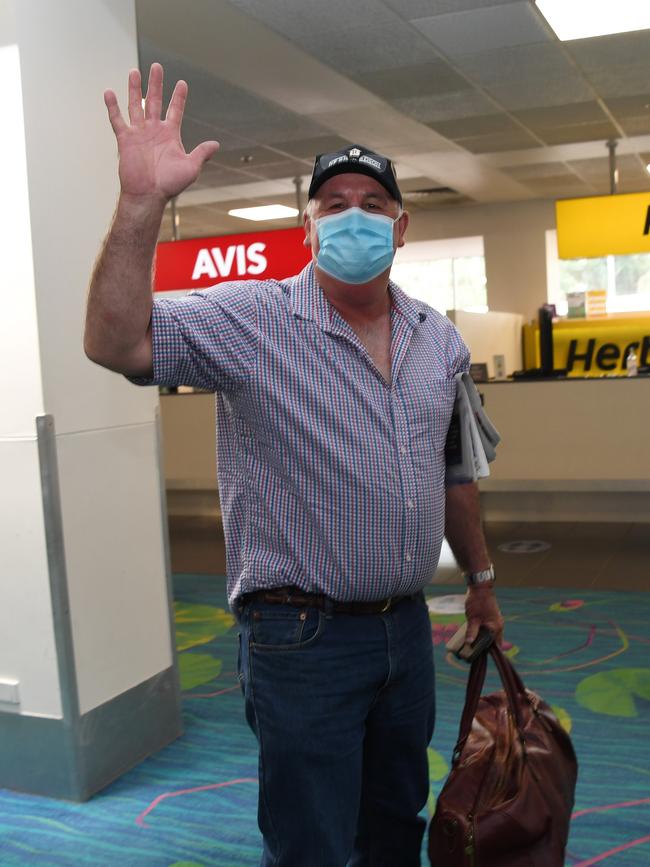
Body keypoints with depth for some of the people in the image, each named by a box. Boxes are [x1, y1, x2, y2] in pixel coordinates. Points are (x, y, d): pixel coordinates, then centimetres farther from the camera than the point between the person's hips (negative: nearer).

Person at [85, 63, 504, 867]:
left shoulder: (439, 338, 7)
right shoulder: (252, 320, -12)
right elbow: (116, 341, -26)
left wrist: (480, 577, 21)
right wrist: (142, 201, -36)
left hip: (407, 627, 6)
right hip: (303, 640, -5)